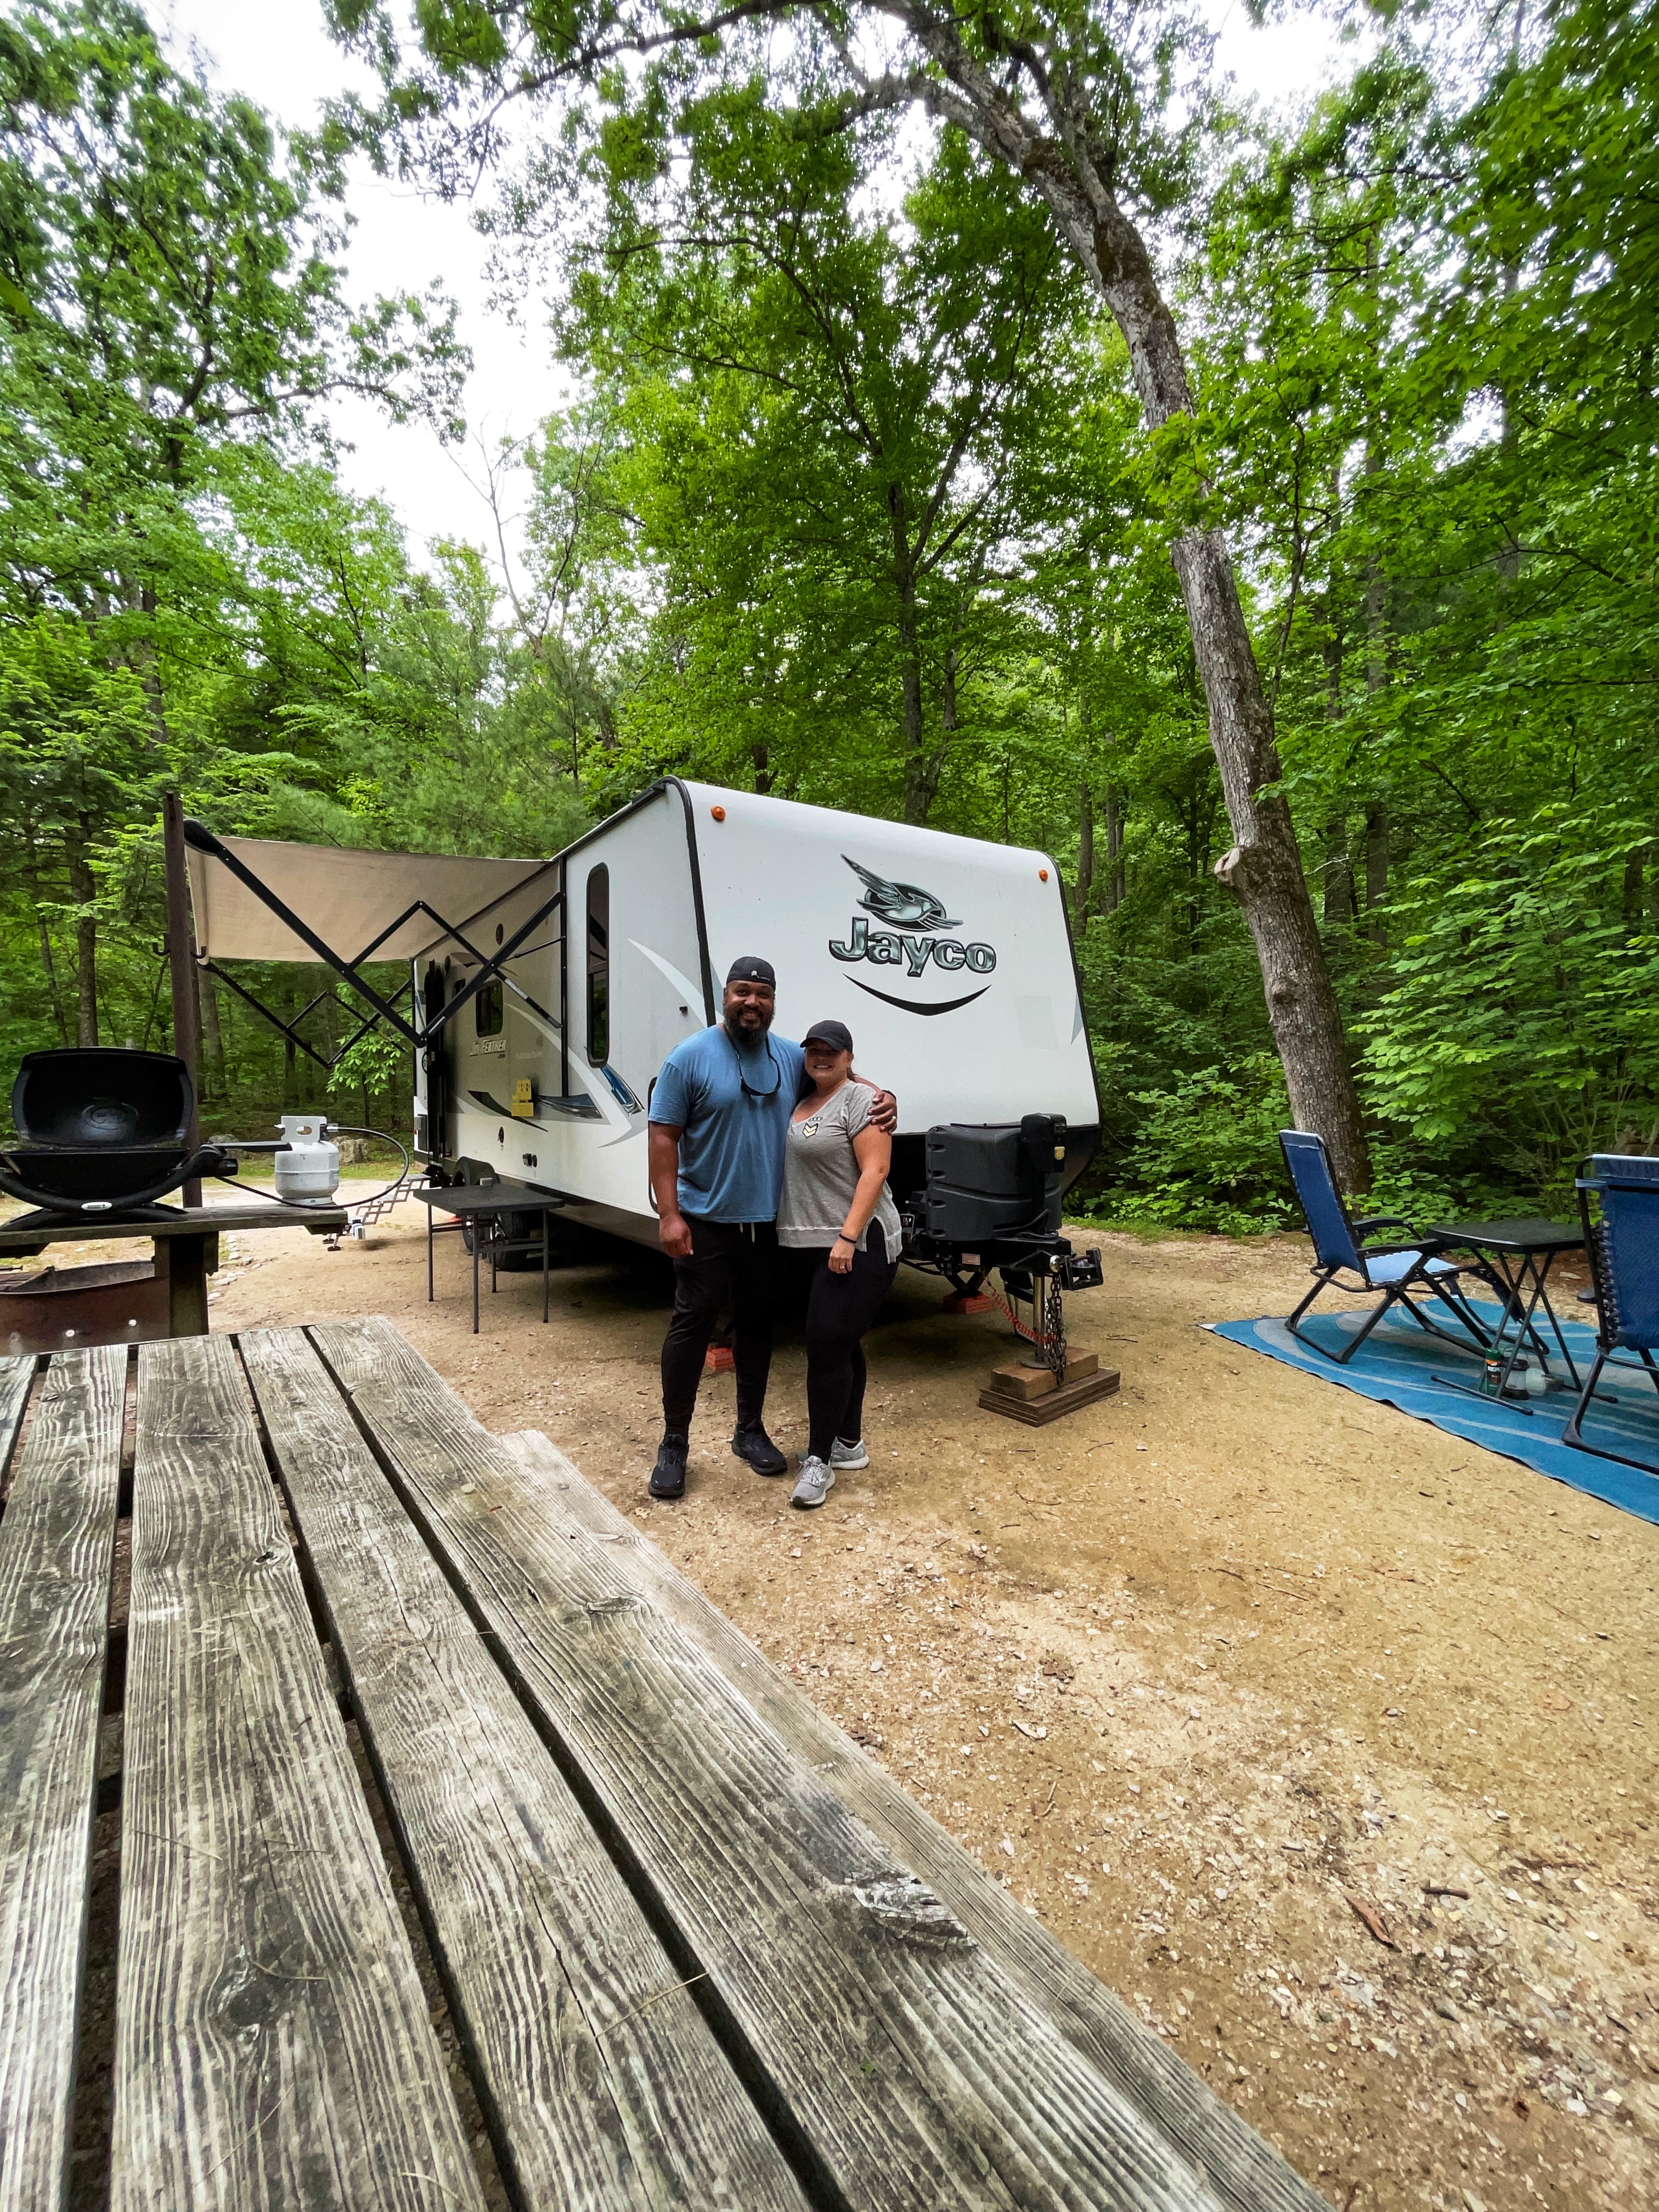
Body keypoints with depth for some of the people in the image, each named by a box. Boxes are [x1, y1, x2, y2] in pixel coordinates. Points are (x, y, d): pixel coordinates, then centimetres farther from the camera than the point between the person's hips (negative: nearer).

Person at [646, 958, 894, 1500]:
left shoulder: (792, 1058, 5)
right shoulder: (691, 1057, -8)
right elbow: (663, 1138, -10)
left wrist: (883, 1098, -3)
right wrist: (669, 1214, -16)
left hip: (767, 1222, 5)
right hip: (705, 1221, -4)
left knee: (757, 1324, 14)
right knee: (691, 1325, 1)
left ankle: (751, 1431, 30)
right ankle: (673, 1444, 16)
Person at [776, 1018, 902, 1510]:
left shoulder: (859, 1100, -10)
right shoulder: (803, 1102, 15)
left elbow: (875, 1170, -17)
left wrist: (847, 1238, -23)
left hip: (857, 1247, -8)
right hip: (816, 1246, 8)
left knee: (827, 1346, -8)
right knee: (843, 1344, 16)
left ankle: (819, 1460, 3)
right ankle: (849, 1443, 28)